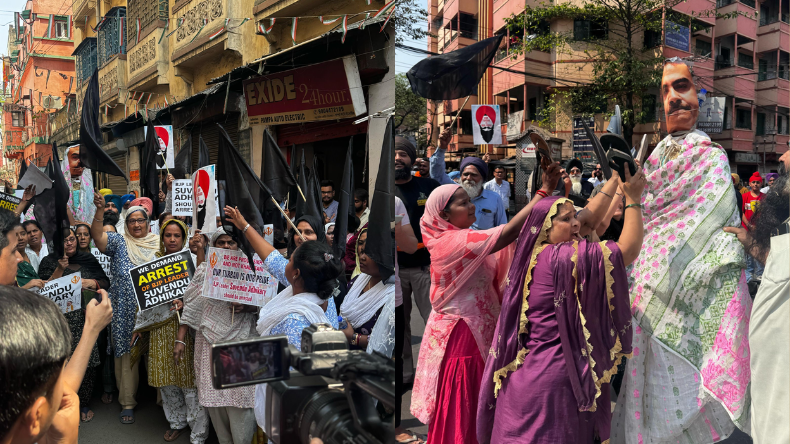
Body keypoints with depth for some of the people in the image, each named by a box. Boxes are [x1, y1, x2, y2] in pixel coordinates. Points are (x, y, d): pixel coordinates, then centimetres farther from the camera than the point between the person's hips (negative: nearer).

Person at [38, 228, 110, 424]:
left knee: (87, 362, -1)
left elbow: (106, 282, 12)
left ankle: (84, 404, 15)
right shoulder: (49, 262, 6)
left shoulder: (88, 259, 11)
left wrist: (91, 283, -8)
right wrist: (60, 270, -11)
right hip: (62, 319, -2)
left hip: (86, 318, 2)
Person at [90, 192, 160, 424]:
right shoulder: (119, 242, 5)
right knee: (128, 355, 2)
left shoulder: (159, 243, 7)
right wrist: (100, 211, -26)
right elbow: (97, 235, -12)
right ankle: (128, 403, 14)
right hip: (126, 313, -1)